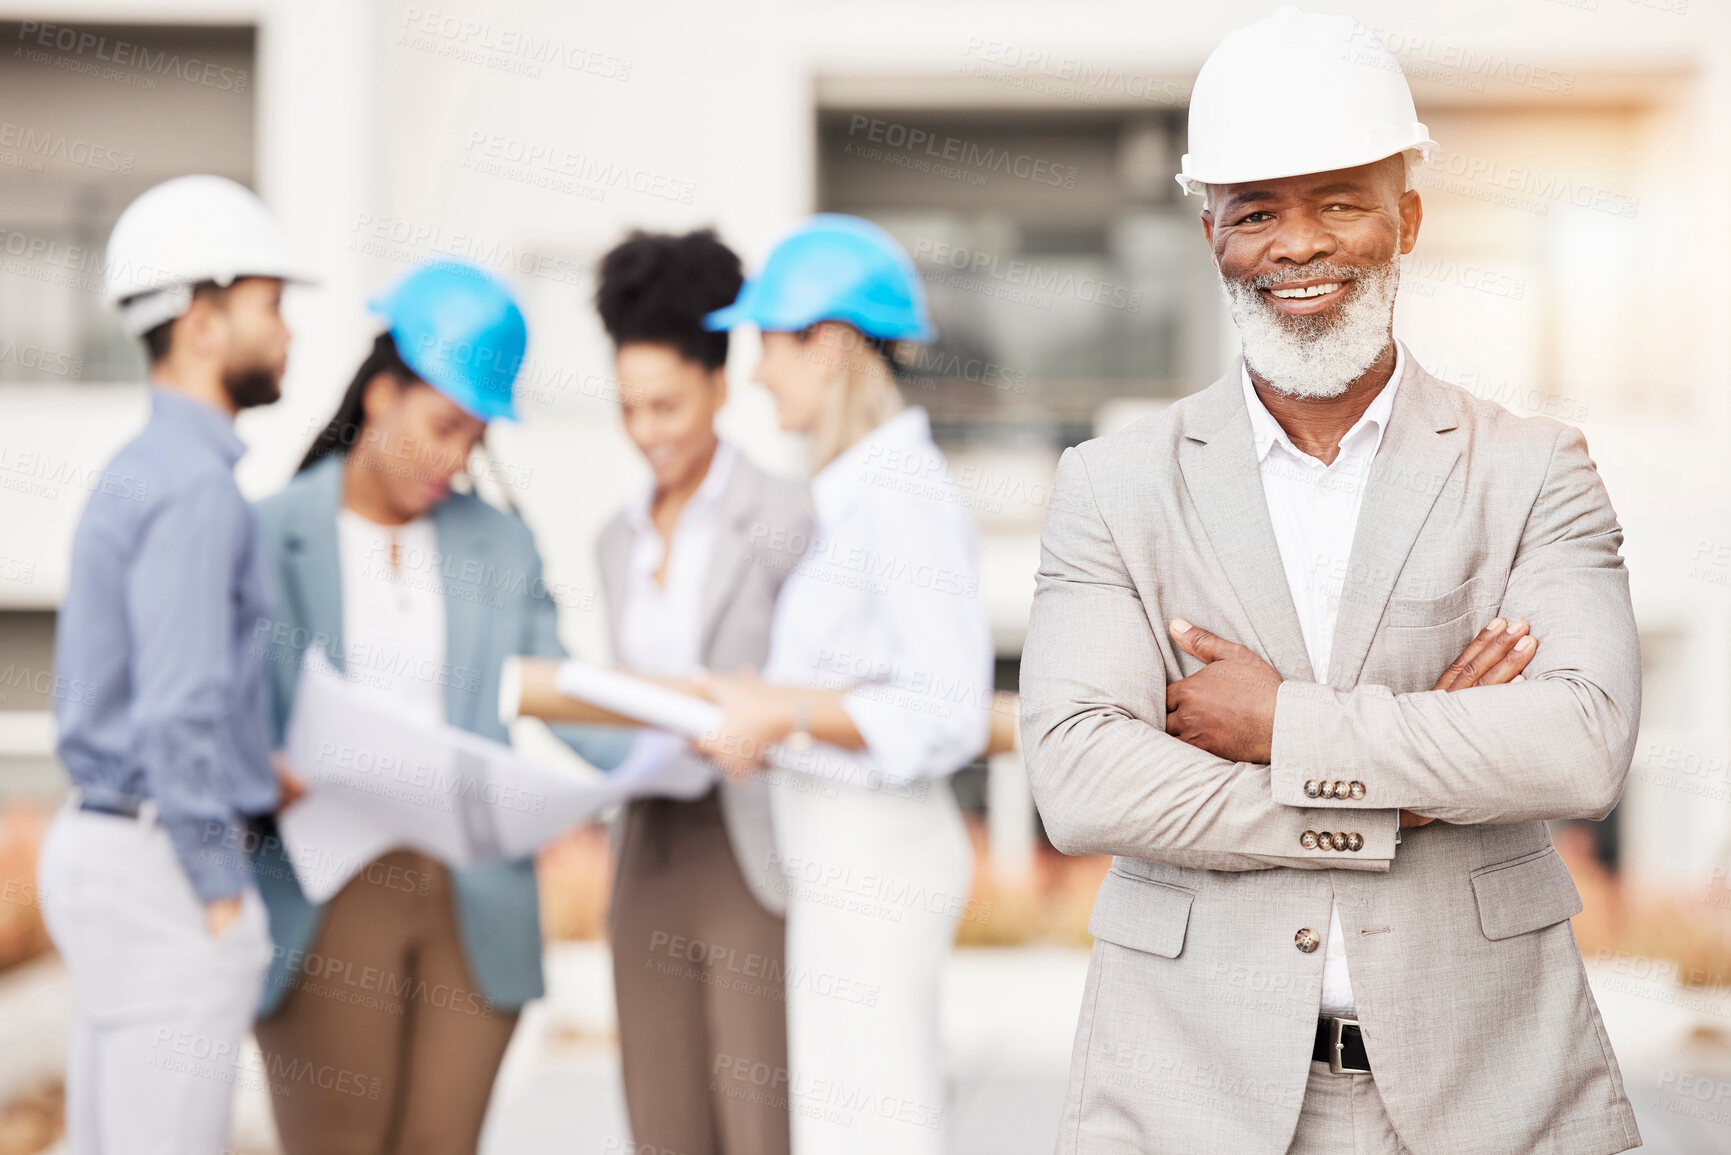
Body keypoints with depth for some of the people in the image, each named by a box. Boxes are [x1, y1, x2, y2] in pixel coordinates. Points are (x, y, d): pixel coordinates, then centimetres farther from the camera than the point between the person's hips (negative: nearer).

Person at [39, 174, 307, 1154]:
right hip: (169, 871, -10)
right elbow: (181, 714, -23)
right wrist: (222, 897, -16)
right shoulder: (194, 488, -16)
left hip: (107, 843, 10)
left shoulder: (140, 475, 15)